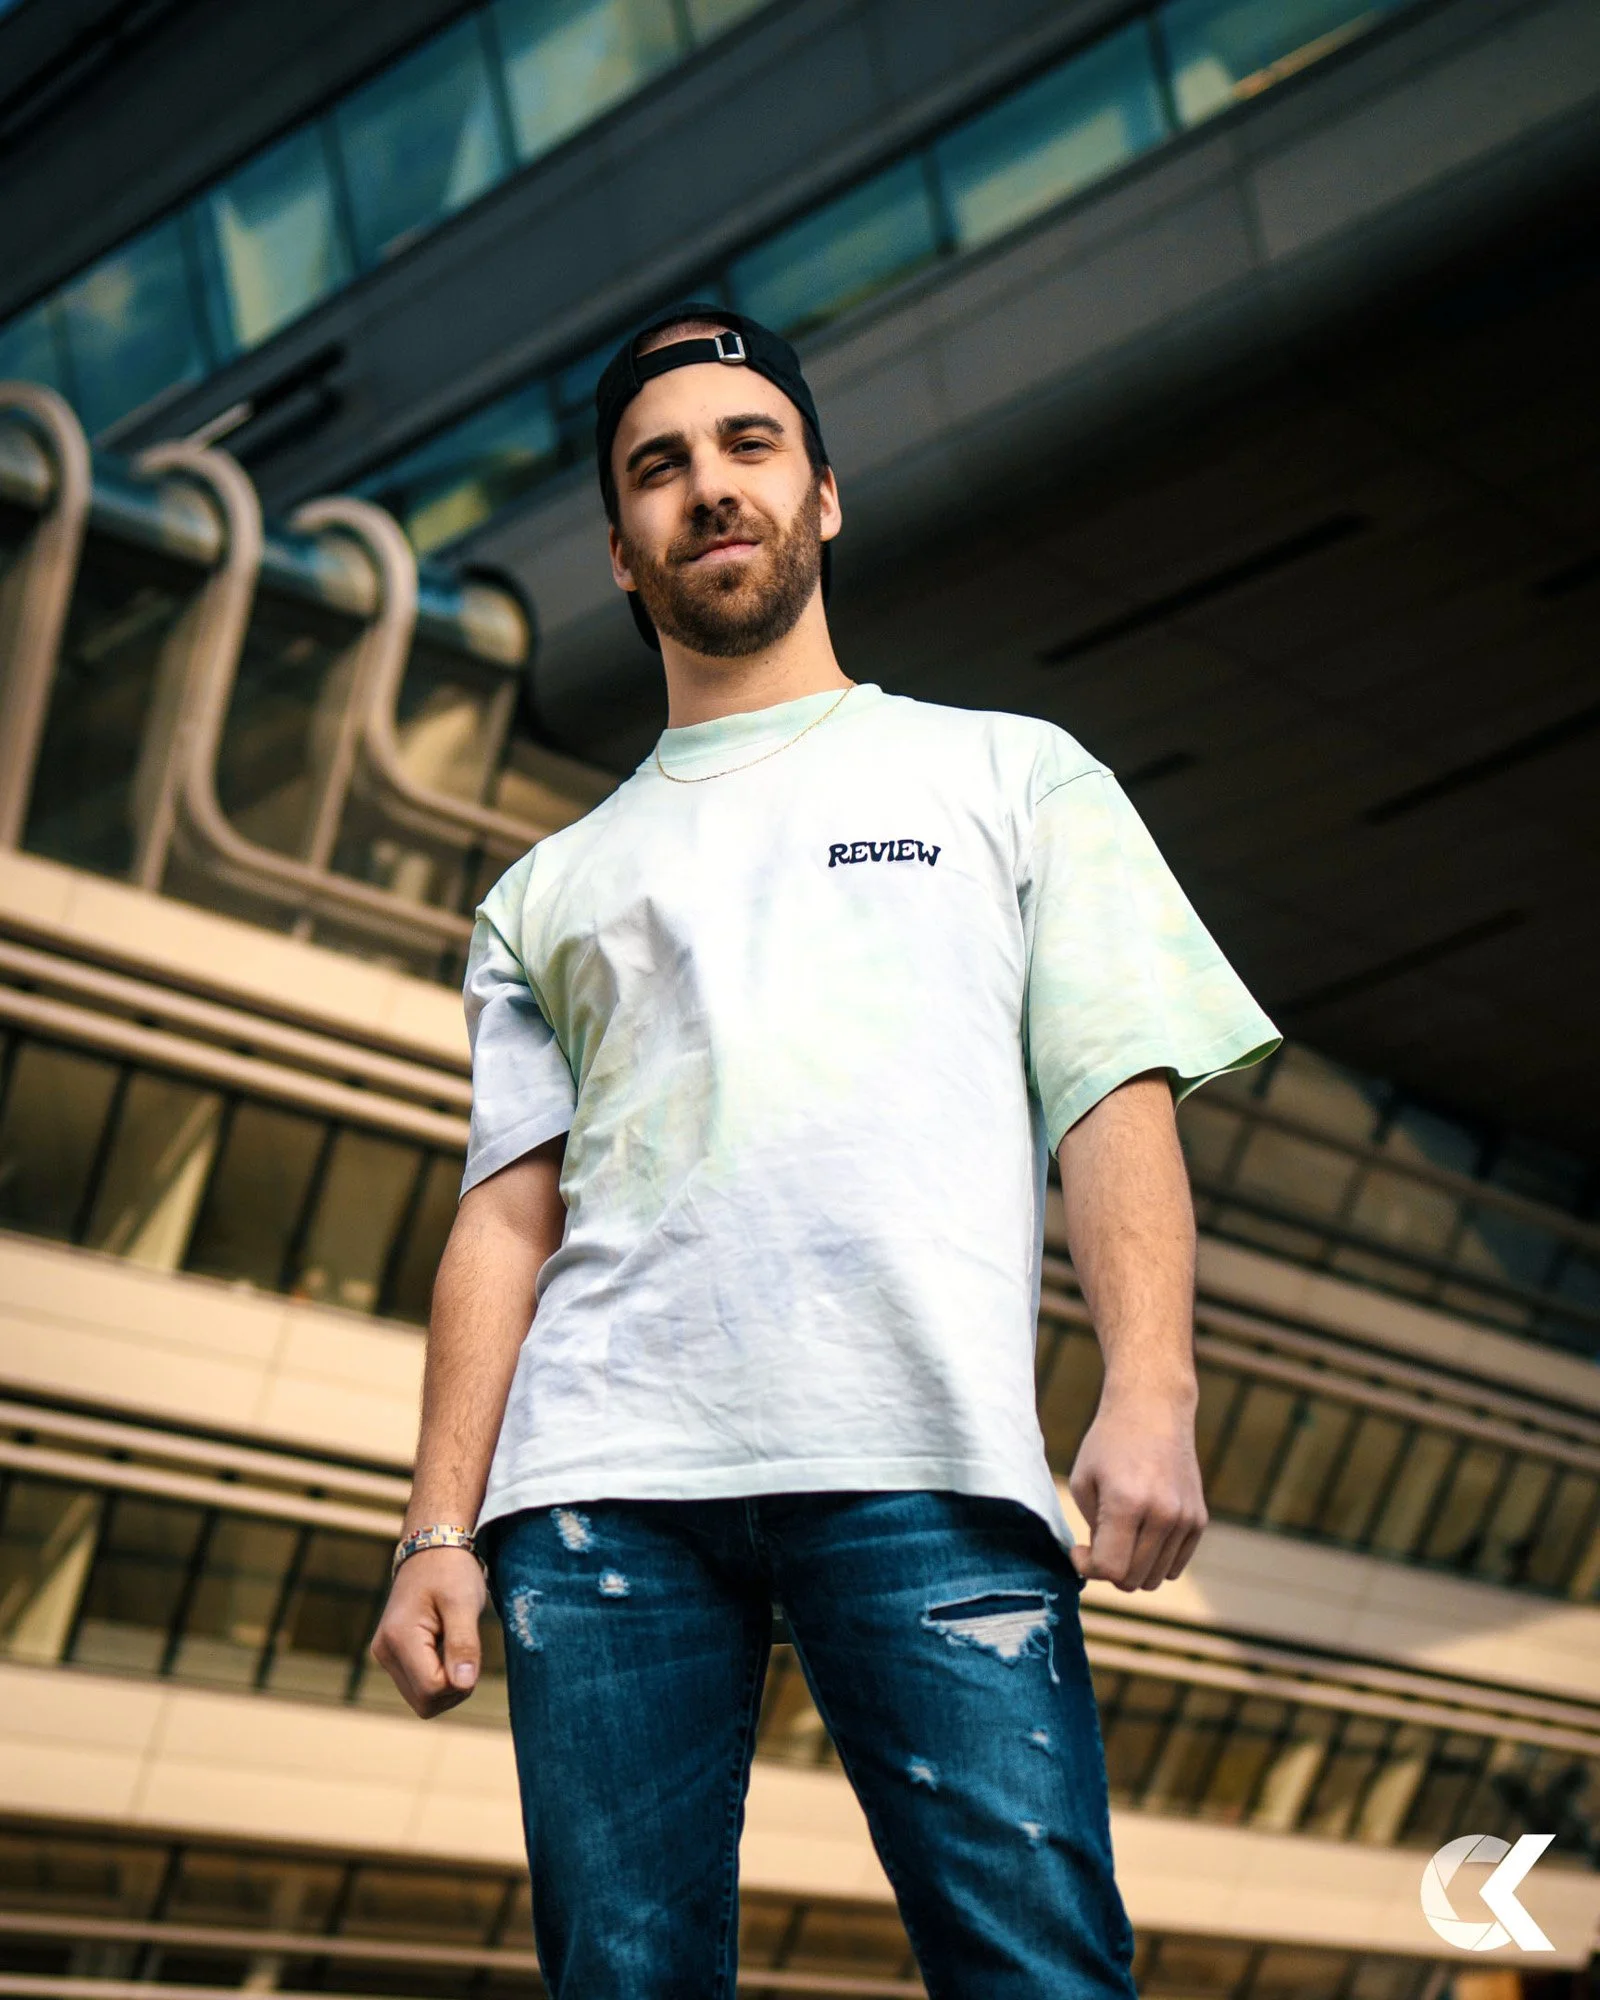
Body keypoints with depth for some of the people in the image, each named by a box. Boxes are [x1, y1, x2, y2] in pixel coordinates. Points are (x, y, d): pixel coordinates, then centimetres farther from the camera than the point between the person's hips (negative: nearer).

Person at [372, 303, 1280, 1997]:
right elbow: (507, 1219, 17)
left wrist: (1150, 1393, -8)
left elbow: (1118, 1099, 9)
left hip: (927, 1470, -2)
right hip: (600, 1477, 3)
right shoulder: (548, 888, 26)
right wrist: (440, 1530, 4)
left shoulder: (1011, 774, 20)